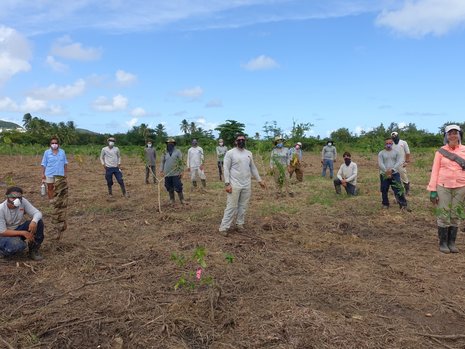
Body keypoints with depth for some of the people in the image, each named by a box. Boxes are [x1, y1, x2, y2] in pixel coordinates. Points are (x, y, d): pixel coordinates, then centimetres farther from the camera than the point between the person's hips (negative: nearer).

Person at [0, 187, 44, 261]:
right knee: (17, 245, -37)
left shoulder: (22, 201, -15)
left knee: (39, 222, -21)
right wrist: (23, 233, -28)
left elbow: (37, 213, -14)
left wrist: (34, 221, -38)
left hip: (19, 228, 5)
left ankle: (33, 250, -4)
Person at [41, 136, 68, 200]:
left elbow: (65, 163, 6)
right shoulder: (47, 152, -3)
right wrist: (43, 174, -2)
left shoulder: (62, 152, 0)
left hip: (59, 174, 0)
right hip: (49, 174, 0)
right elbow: (44, 164, 0)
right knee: (50, 188, 12)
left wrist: (65, 172, 5)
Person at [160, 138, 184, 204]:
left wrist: (181, 171, -8)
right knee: (169, 188, 9)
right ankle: (172, 200, 21)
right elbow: (162, 162, 10)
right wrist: (161, 170, 0)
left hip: (176, 173, -3)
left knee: (178, 187, -3)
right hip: (167, 174, 3)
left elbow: (181, 162, -2)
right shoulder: (165, 153, 8)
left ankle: (181, 199, 10)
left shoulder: (177, 151, 0)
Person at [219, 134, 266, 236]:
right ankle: (224, 227, 1)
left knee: (243, 206, 12)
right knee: (231, 206, -6)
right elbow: (226, 169, -10)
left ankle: (239, 224, 25)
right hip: (234, 185, -6)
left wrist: (259, 180, 14)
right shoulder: (230, 153, -8)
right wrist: (227, 184, -16)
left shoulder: (249, 153, 10)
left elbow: (253, 168, 17)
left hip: (247, 185, 6)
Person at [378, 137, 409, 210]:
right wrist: (386, 172, -19)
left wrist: (392, 170, -20)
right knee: (384, 190, 6)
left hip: (395, 174, 0)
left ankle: (403, 205, -6)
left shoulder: (396, 152, 7)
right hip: (384, 174, 0)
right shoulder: (381, 153, 4)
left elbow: (399, 162, -6)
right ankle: (385, 204, 21)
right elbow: (380, 164, -7)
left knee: (399, 189, -6)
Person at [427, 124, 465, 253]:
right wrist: (432, 190, -5)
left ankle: (452, 242, 17)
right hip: (443, 186, -1)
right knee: (444, 215, 0)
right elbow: (435, 171, -1)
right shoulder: (441, 151, 0)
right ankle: (443, 243, 11)